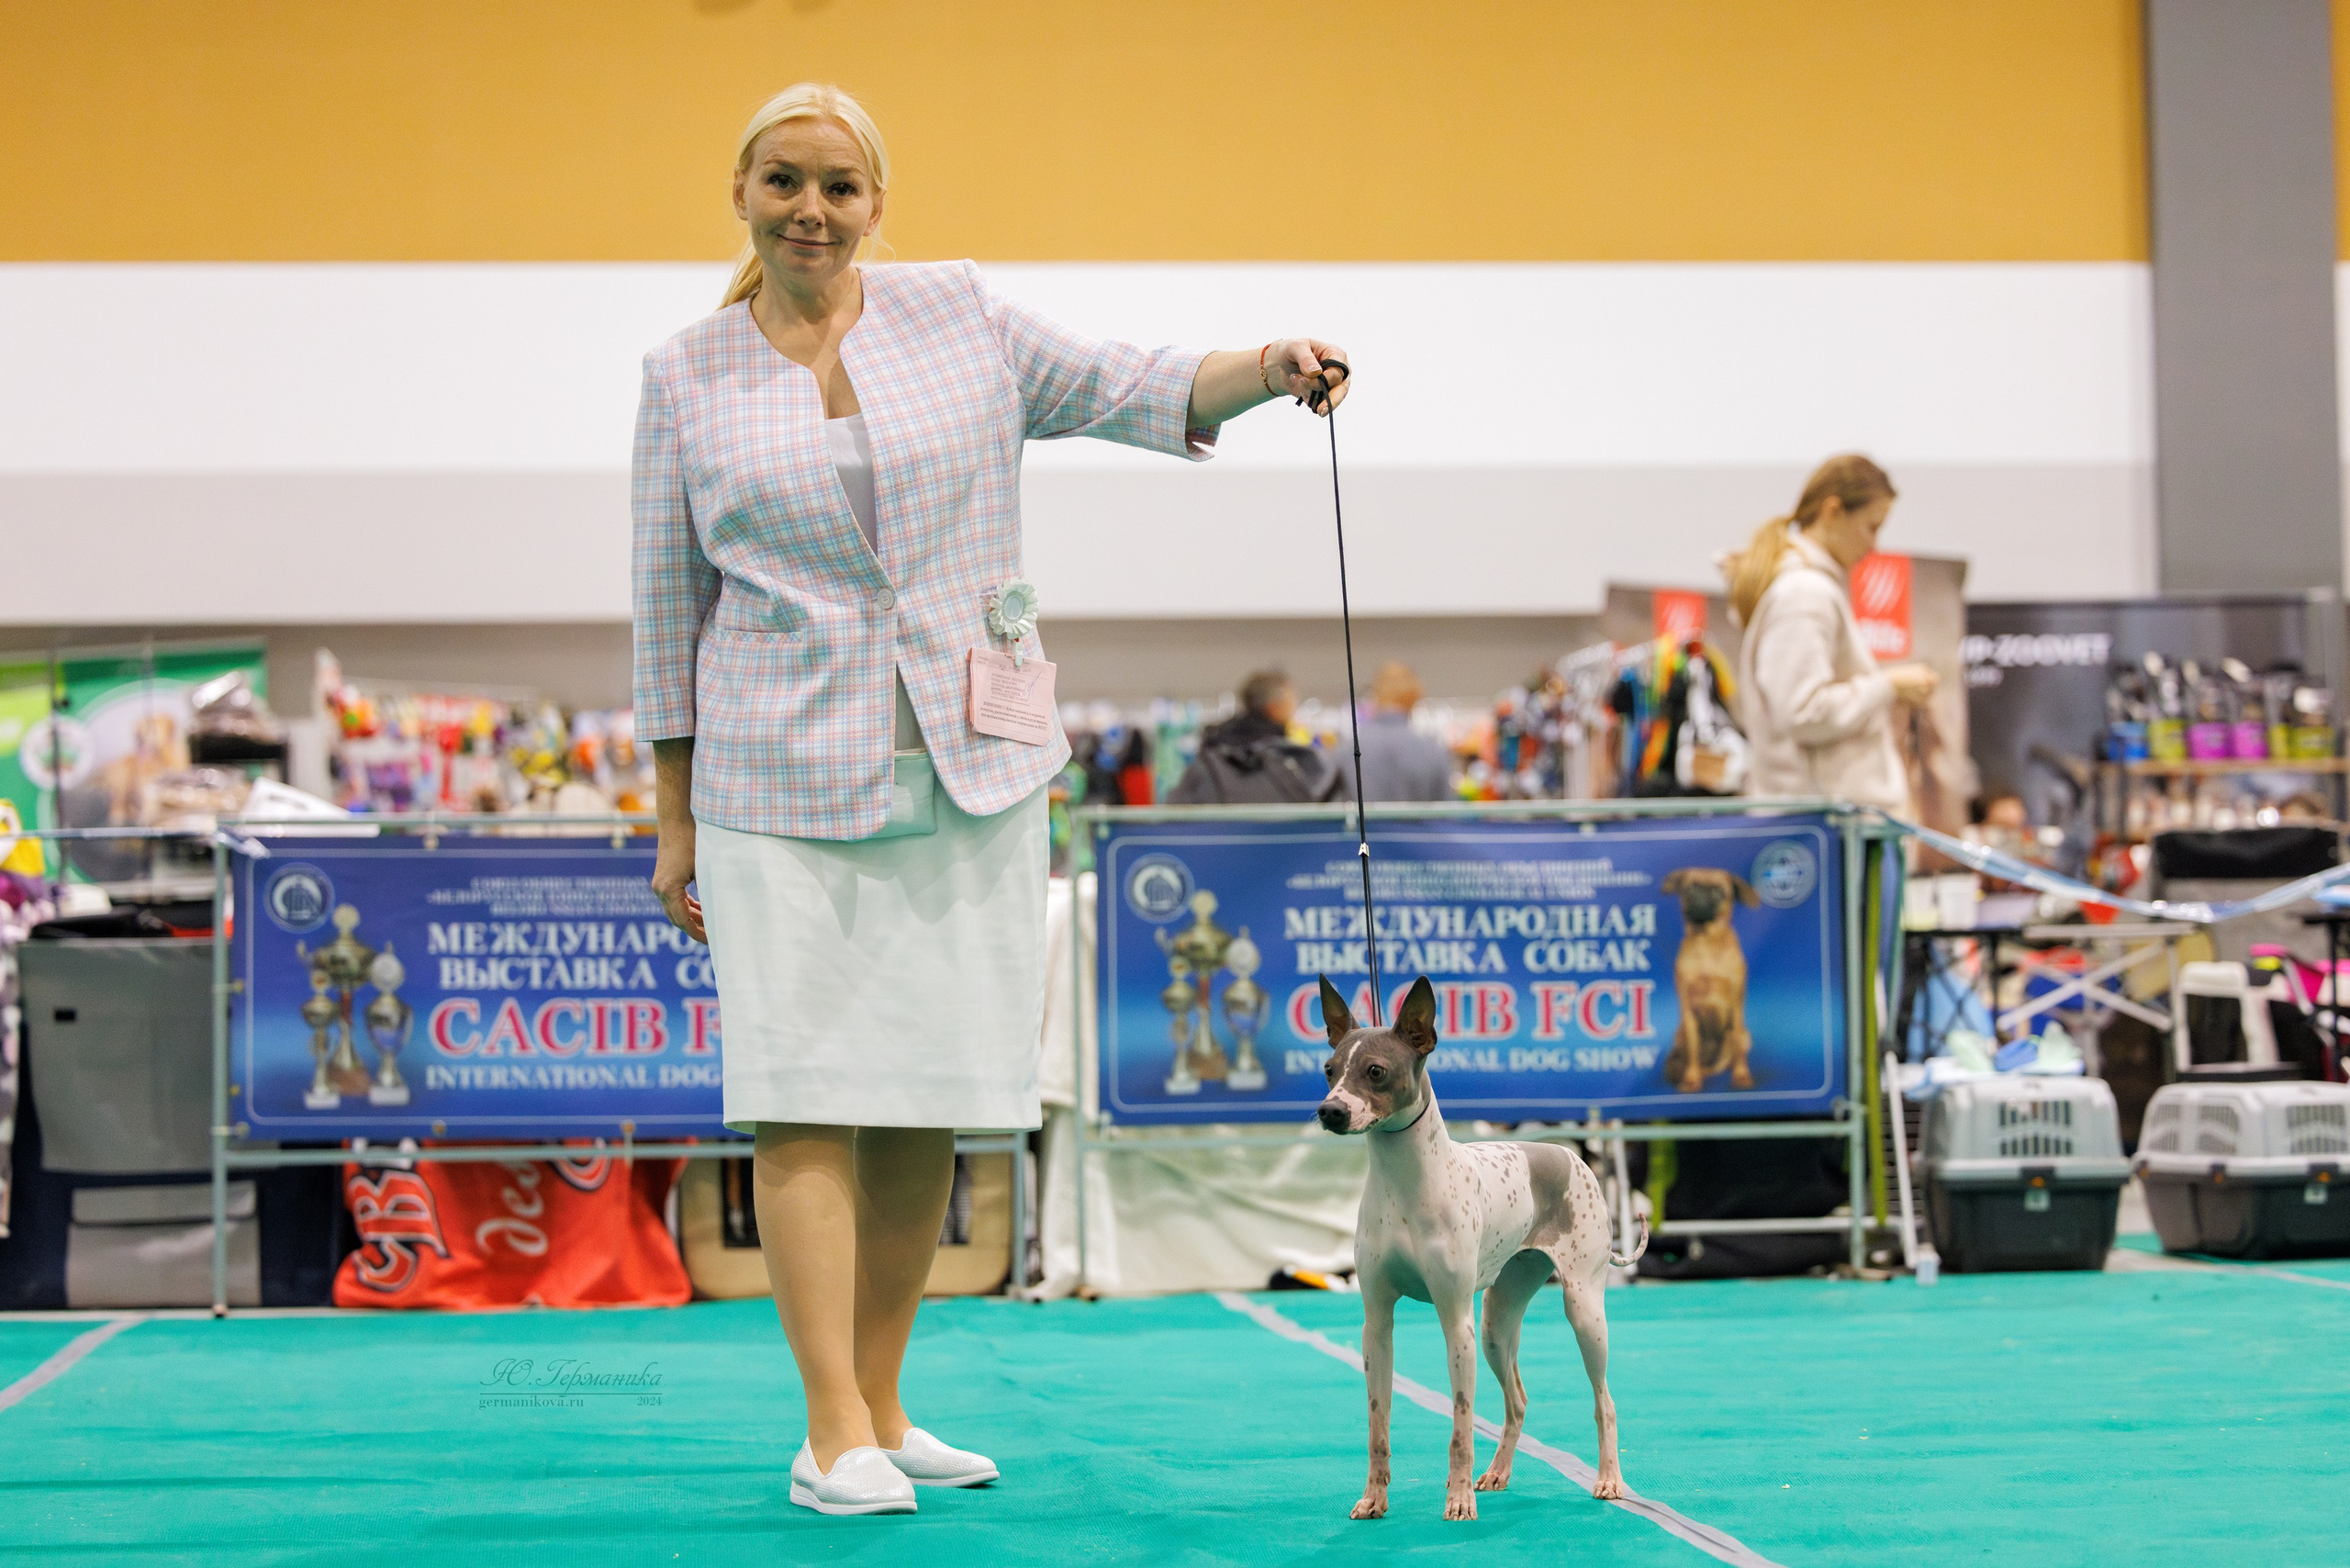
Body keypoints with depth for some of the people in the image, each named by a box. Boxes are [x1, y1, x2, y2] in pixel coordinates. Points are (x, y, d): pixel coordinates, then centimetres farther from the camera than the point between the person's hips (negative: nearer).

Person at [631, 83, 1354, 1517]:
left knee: (930, 1102, 5)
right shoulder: (687, 379, 5)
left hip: (972, 778, 2)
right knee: (809, 1100, -8)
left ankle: (882, 1407, 16)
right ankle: (836, 1438, -7)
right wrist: (675, 819, 6)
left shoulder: (958, 317, 6)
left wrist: (1272, 369, -17)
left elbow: (1129, 390, 3)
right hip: (786, 790, -2)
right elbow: (669, 609, 7)